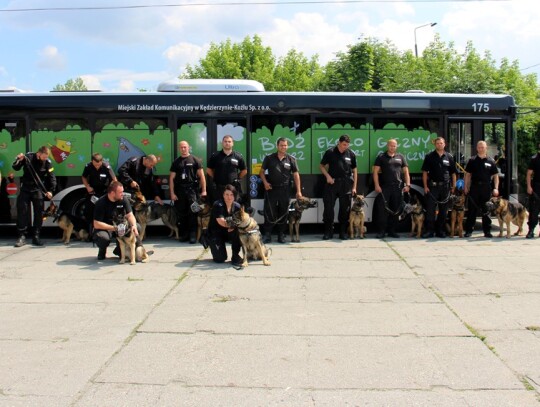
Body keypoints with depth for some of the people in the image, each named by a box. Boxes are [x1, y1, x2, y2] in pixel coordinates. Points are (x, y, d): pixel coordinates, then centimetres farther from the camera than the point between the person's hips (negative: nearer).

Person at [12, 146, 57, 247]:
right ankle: (22, 236, 2)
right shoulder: (28, 157, -6)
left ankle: (36, 237, 10)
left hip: (38, 190, 0)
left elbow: (52, 178, -1)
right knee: (22, 212, -4)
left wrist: (50, 191, -10)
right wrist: (19, 160, -17)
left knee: (39, 213, 1)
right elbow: (15, 168, 3)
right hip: (25, 189, 0)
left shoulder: (47, 162, -5)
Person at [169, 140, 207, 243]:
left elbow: (201, 176, 2)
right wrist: (172, 193, 3)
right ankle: (184, 234, 14)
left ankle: (193, 235, -8)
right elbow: (171, 178, 11)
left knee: (193, 213, -11)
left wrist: (204, 190, -5)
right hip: (180, 190, 3)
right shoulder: (176, 162, 13)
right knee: (181, 214, 5)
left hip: (192, 189, -3)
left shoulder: (195, 160, 5)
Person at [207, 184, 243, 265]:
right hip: (215, 233, -4)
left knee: (237, 230, -31)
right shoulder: (218, 205, -19)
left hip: (230, 232, 4)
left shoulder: (237, 206, -5)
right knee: (220, 259, -17)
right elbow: (221, 221, -29)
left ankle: (235, 256, -16)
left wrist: (234, 226, -32)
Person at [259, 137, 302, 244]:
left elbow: (296, 175, 4)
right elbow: (262, 172, 9)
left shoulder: (291, 159, 4)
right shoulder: (269, 158, 3)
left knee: (283, 213, 6)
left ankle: (281, 235, 16)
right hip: (271, 189, -1)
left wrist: (298, 191, -1)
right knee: (269, 212, -2)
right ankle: (267, 234, 5)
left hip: (284, 190, 1)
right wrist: (265, 182, -9)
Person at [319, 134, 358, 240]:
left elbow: (354, 171, 10)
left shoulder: (351, 154, 5)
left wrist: (354, 187, 6)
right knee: (328, 207, -1)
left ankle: (343, 232, 14)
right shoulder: (330, 152, 0)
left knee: (345, 209, 5)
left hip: (346, 184, 1)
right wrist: (327, 176, -8)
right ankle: (328, 231, 8)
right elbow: (321, 166, 8)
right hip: (332, 183, -1)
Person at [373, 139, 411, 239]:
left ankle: (392, 231, 14)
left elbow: (406, 172, 13)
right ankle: (382, 231, -1)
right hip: (384, 187, -3)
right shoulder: (381, 157, 7)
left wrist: (408, 184, 1)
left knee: (395, 210, 5)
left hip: (398, 187, 3)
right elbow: (375, 172, 2)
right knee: (383, 209, -6)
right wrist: (377, 185, -8)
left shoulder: (400, 157, 14)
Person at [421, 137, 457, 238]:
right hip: (432, 186, -2)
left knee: (443, 210, 7)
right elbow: (425, 172, 2)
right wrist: (425, 186, -5)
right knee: (430, 209, -5)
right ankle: (429, 230, 0)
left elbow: (453, 173, 11)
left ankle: (441, 231, 16)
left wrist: (453, 186, 4)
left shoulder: (449, 157, 9)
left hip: (445, 187, 2)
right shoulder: (429, 156, 4)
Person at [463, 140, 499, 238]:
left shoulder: (491, 161, 6)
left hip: (487, 188, 0)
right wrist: (466, 187, 1)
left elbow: (495, 175, 7)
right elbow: (467, 174, 8)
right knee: (472, 210, 2)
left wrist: (496, 188, -2)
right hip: (474, 187, 0)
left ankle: (487, 231, 12)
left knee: (486, 211, 6)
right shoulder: (472, 160, 7)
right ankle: (469, 230, 7)